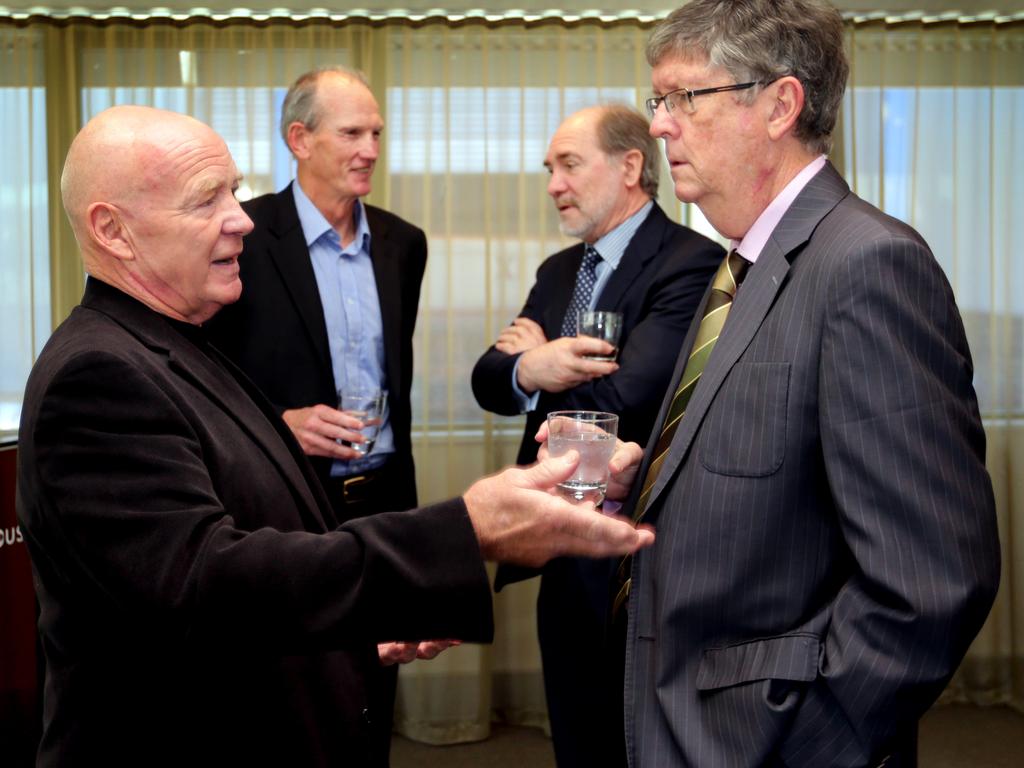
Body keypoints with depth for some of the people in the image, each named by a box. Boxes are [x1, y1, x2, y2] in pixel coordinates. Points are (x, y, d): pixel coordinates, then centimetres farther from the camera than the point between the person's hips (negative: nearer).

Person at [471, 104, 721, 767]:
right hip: (566, 562, 8)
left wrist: (539, 362, -8)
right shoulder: (558, 272, 12)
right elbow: (489, 382, 2)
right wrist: (524, 370, -21)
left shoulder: (692, 263, -15)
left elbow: (623, 397, -26)